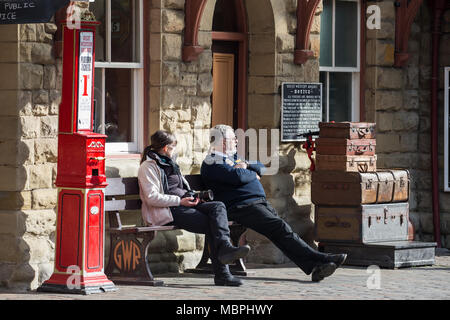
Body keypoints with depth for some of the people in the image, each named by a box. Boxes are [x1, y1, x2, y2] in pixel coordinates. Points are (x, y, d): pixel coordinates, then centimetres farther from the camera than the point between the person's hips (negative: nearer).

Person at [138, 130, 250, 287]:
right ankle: (221, 273, -32)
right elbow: (152, 198, -13)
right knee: (210, 223, -25)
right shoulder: (148, 167, -1)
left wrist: (191, 197, 14)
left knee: (218, 206, -21)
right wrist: (180, 201, -14)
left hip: (182, 205, 8)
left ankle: (224, 248, -40)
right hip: (165, 212, -8)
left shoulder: (169, 164, 28)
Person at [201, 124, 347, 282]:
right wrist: (253, 174, 4)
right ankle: (318, 259, -27)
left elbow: (261, 168, 26)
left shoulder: (232, 157, 29)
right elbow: (238, 176, -17)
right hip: (241, 207, -9)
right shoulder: (212, 162, -2)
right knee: (280, 227, -21)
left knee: (281, 229, -8)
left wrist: (247, 166, 4)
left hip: (260, 202, 9)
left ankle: (314, 268, -21)